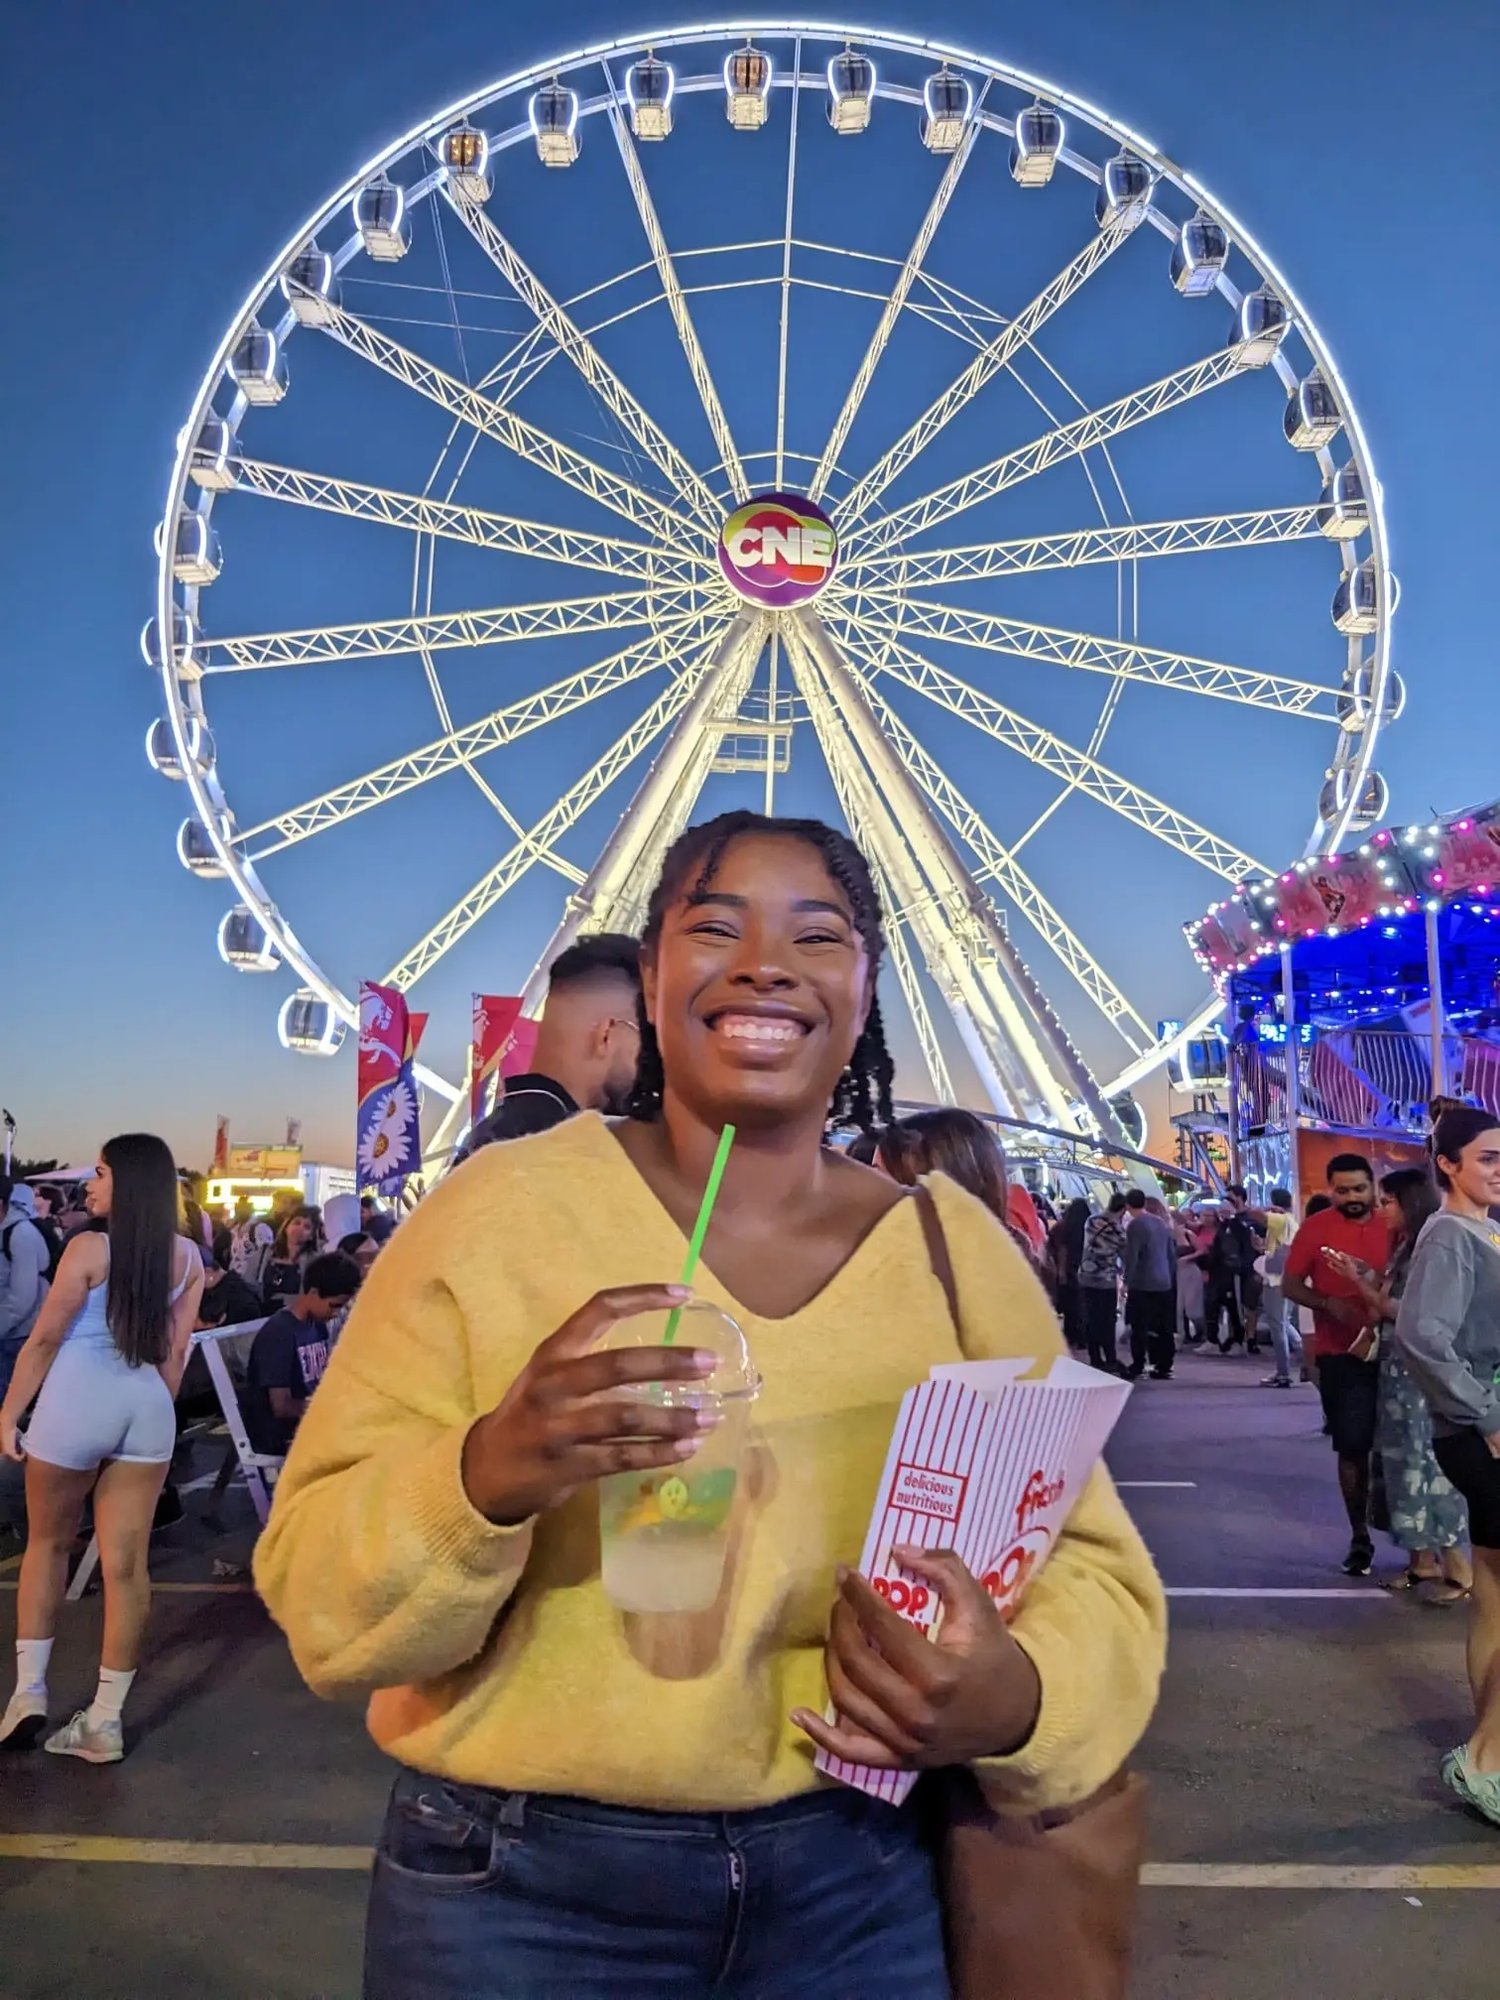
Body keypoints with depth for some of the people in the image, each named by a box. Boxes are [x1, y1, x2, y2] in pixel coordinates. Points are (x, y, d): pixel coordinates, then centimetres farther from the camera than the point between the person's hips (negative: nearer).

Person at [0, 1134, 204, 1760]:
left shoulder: (89, 1249, -10)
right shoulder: (187, 1258, 3)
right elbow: (175, 1353, 8)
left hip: (75, 1403, -3)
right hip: (146, 1406, 4)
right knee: (126, 1563, 6)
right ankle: (105, 1720, 14)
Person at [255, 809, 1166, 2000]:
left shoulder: (958, 1247, -4)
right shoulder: (498, 1210, -11)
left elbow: (1096, 1571, 0)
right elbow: (318, 1597, -10)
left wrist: (1017, 1698, -21)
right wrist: (487, 1475, -30)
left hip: (860, 1886, 3)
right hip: (519, 1886, -2)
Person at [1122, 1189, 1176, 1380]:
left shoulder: (1135, 1225, -10)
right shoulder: (1162, 1223, 12)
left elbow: (1131, 1256, -15)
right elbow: (1172, 1253, 15)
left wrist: (1127, 1281, -8)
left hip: (1142, 1283, -7)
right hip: (1164, 1283, 7)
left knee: (1139, 1327, -3)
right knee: (1163, 1328, 9)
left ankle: (1137, 1367, -5)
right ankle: (1164, 1367, 11)